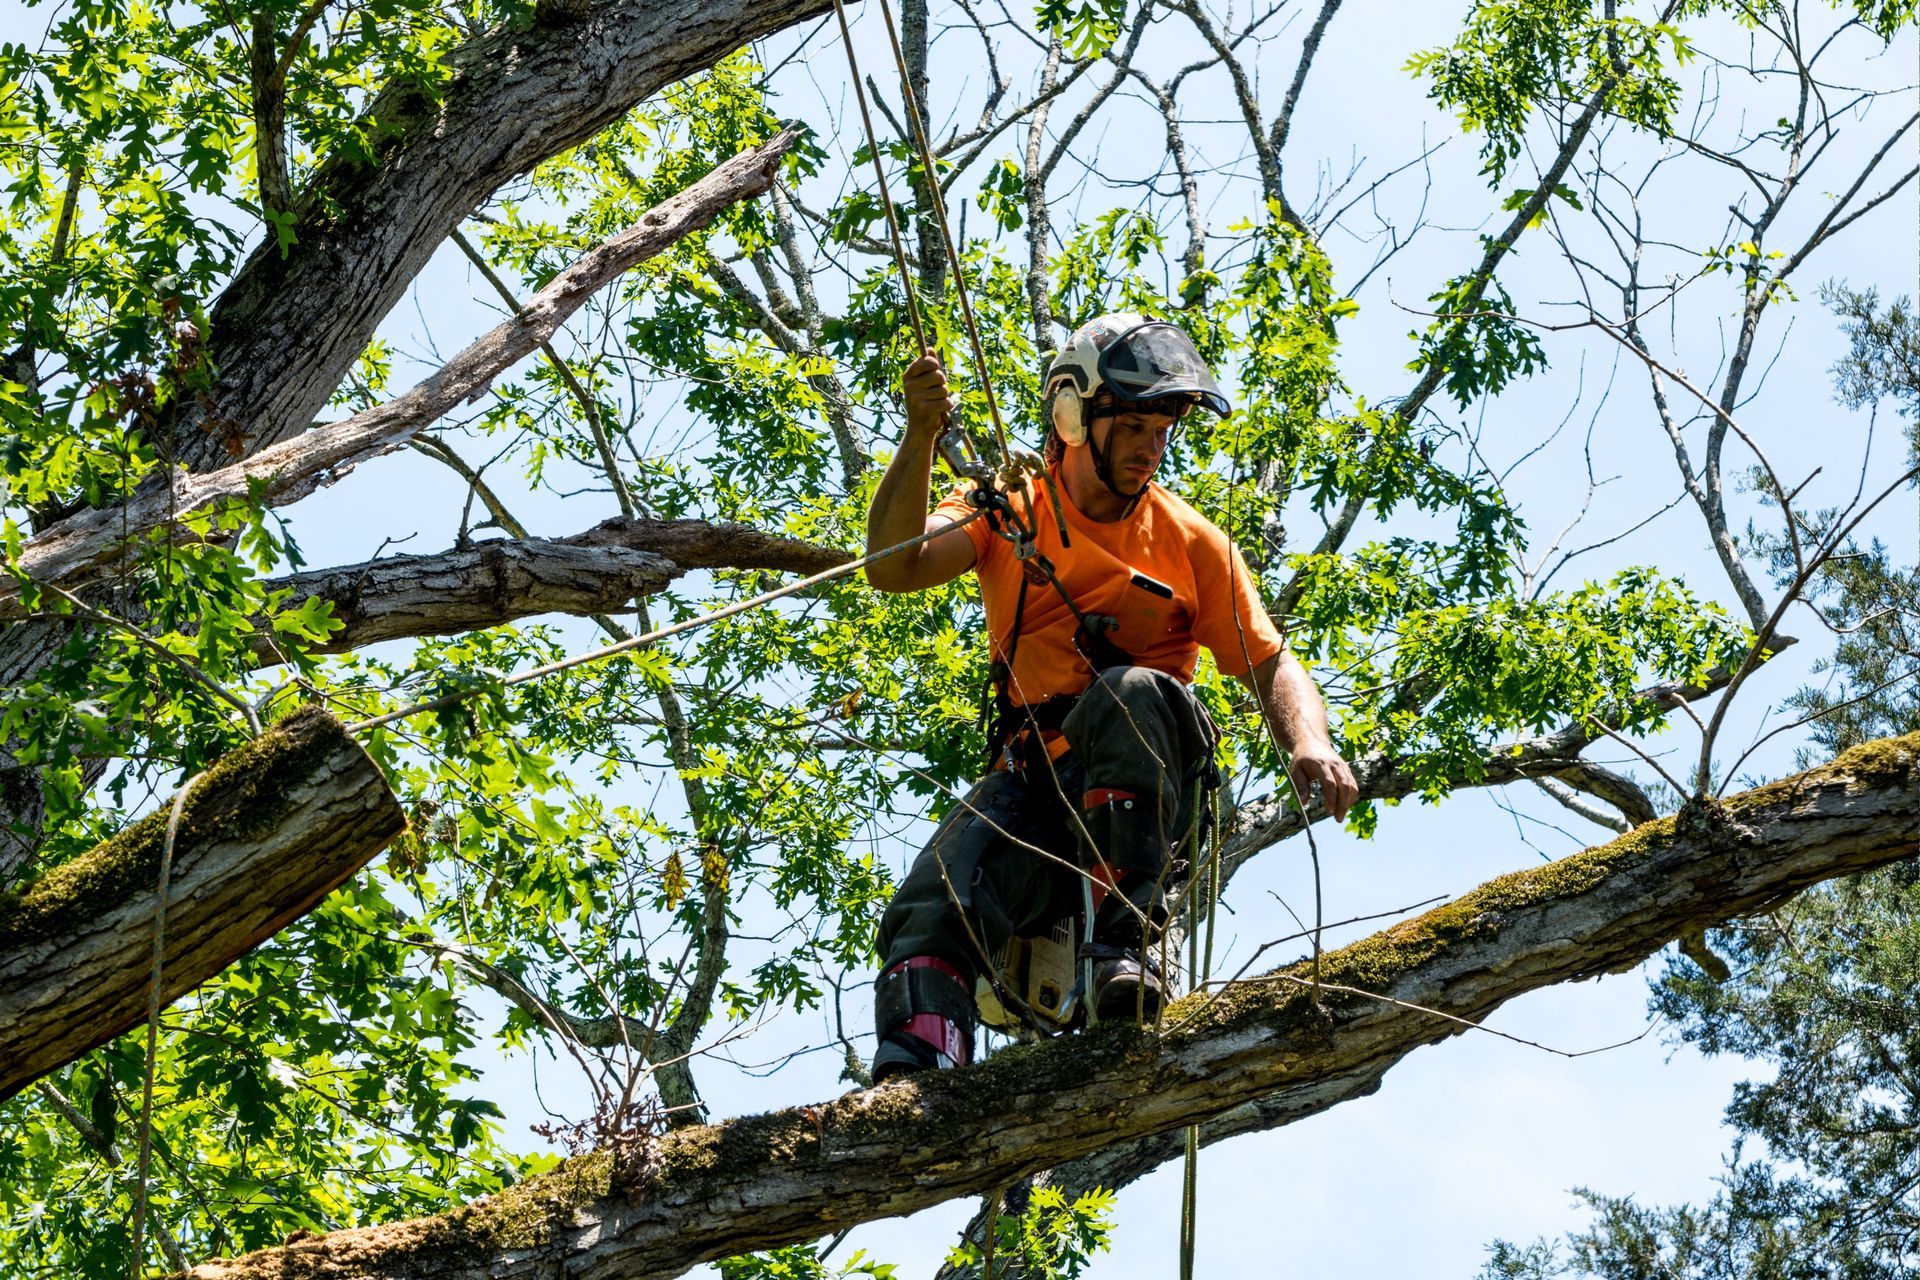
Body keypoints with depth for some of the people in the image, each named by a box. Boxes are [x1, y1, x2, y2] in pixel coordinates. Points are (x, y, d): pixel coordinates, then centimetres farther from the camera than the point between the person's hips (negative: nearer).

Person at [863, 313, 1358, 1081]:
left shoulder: (1189, 541, 12)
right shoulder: (1008, 510, 11)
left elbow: (1270, 665, 7)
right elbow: (894, 568, -5)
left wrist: (1310, 744, -15)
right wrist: (921, 439, -19)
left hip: (1144, 774, -1)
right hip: (1034, 773, 1)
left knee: (1132, 694, -36)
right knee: (928, 914, -26)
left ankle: (1124, 942, -33)